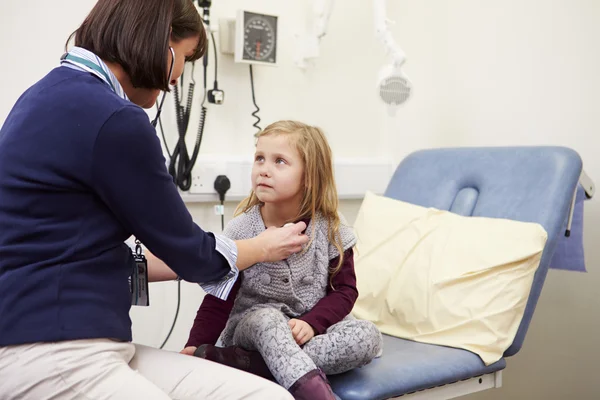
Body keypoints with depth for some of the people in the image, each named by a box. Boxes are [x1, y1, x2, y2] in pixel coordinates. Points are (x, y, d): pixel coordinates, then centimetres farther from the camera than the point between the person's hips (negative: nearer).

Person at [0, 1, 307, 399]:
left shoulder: (58, 95, 13)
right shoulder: (113, 120, -17)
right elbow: (186, 249, -5)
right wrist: (265, 247, 14)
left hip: (81, 345, 9)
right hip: (47, 354, -9)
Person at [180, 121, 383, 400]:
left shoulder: (330, 230, -7)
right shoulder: (241, 231, -8)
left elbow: (345, 290, -3)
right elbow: (219, 298, -6)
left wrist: (312, 323, -21)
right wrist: (195, 348, -18)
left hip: (312, 329, 2)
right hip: (252, 327, -2)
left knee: (368, 336, -26)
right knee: (266, 319, -35)